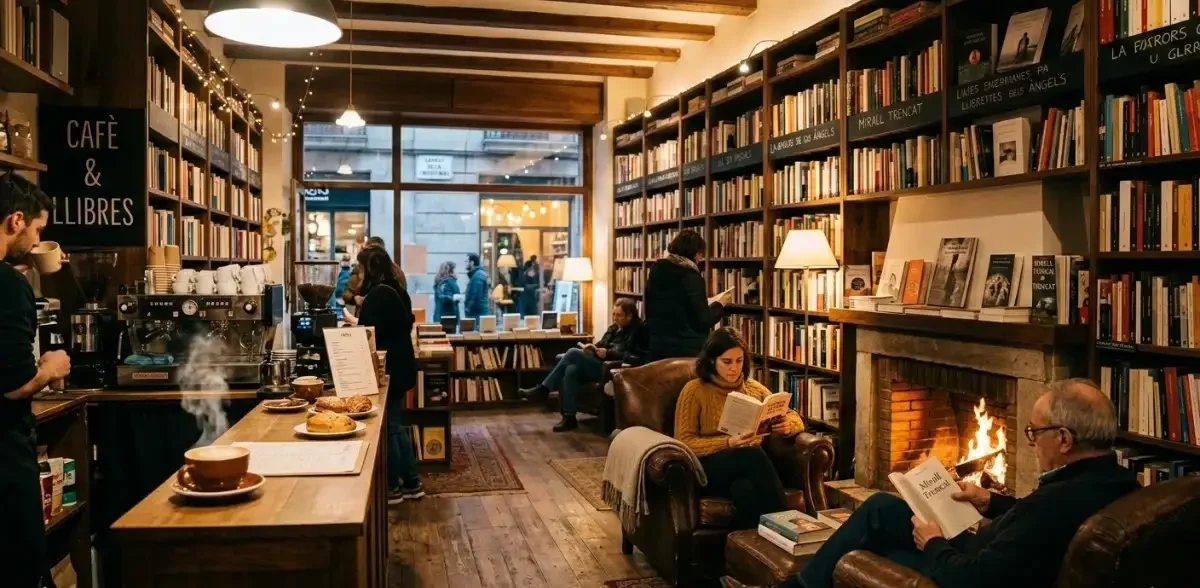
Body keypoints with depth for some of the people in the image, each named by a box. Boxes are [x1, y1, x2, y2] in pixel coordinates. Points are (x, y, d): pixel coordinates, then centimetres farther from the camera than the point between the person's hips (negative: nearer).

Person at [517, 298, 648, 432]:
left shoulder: (637, 331, -5)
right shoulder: (614, 328, 21)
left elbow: (635, 358, -16)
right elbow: (601, 344, 25)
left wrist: (608, 353, -20)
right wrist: (592, 348, 0)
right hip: (599, 364, 8)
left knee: (573, 353, -22)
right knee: (571, 370, -24)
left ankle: (543, 388, -15)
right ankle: (569, 417, -24)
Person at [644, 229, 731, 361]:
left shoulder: (655, 272, 7)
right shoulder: (691, 277, -14)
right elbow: (703, 321, -14)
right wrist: (720, 304, 2)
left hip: (658, 347, 7)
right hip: (687, 349, -7)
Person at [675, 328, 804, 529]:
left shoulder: (754, 388, 17)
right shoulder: (694, 390, 3)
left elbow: (795, 418, 19)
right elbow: (684, 442, -5)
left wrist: (786, 425, -8)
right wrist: (728, 443, -20)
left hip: (750, 466, 3)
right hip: (711, 467, -3)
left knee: (743, 488, -38)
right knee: (752, 454, -37)